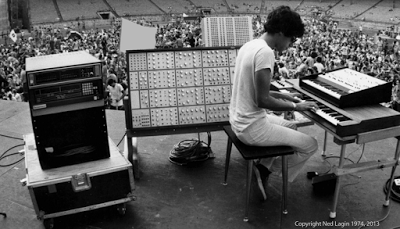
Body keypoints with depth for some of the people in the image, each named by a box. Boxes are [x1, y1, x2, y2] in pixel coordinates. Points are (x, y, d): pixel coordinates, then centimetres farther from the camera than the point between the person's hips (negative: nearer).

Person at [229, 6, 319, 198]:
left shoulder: (250, 45, 7)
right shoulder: (265, 53, -22)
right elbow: (262, 100, -24)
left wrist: (282, 95, 15)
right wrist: (295, 106, -11)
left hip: (239, 119, 9)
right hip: (252, 127, -9)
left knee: (291, 126, 29)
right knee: (311, 145, 3)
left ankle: (264, 166, 20)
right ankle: (265, 169, 10)